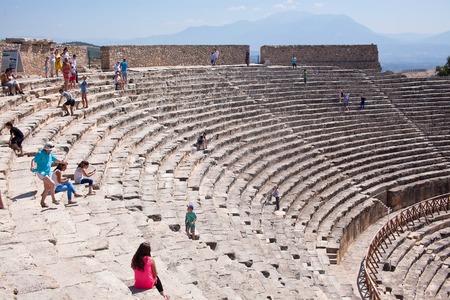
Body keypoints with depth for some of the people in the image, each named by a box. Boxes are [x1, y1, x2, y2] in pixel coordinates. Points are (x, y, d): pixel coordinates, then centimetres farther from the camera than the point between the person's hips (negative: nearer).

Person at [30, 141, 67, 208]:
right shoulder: (40, 154, -13)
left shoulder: (50, 154, 8)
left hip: (47, 173, 9)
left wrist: (62, 162, -2)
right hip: (41, 172, -9)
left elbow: (55, 159, 17)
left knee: (47, 188, 10)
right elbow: (33, 160, -18)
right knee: (52, 184, -19)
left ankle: (42, 202, 20)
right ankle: (53, 199, -8)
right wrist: (32, 166, -38)